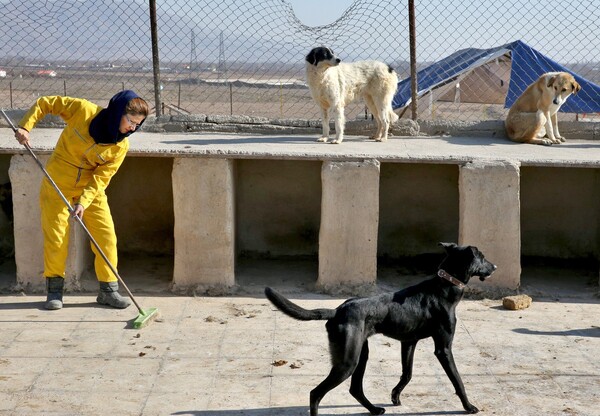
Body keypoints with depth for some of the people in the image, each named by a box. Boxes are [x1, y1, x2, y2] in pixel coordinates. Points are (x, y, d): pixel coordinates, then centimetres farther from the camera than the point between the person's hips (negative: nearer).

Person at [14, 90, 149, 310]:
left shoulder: (121, 146, -12)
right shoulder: (84, 110, -19)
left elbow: (101, 178, -16)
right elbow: (45, 103, -8)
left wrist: (83, 202, -30)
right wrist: (25, 126, -19)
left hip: (91, 189, 2)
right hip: (57, 183, -2)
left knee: (106, 235, -5)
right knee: (56, 236, 0)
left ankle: (108, 290, 8)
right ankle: (54, 290, 16)